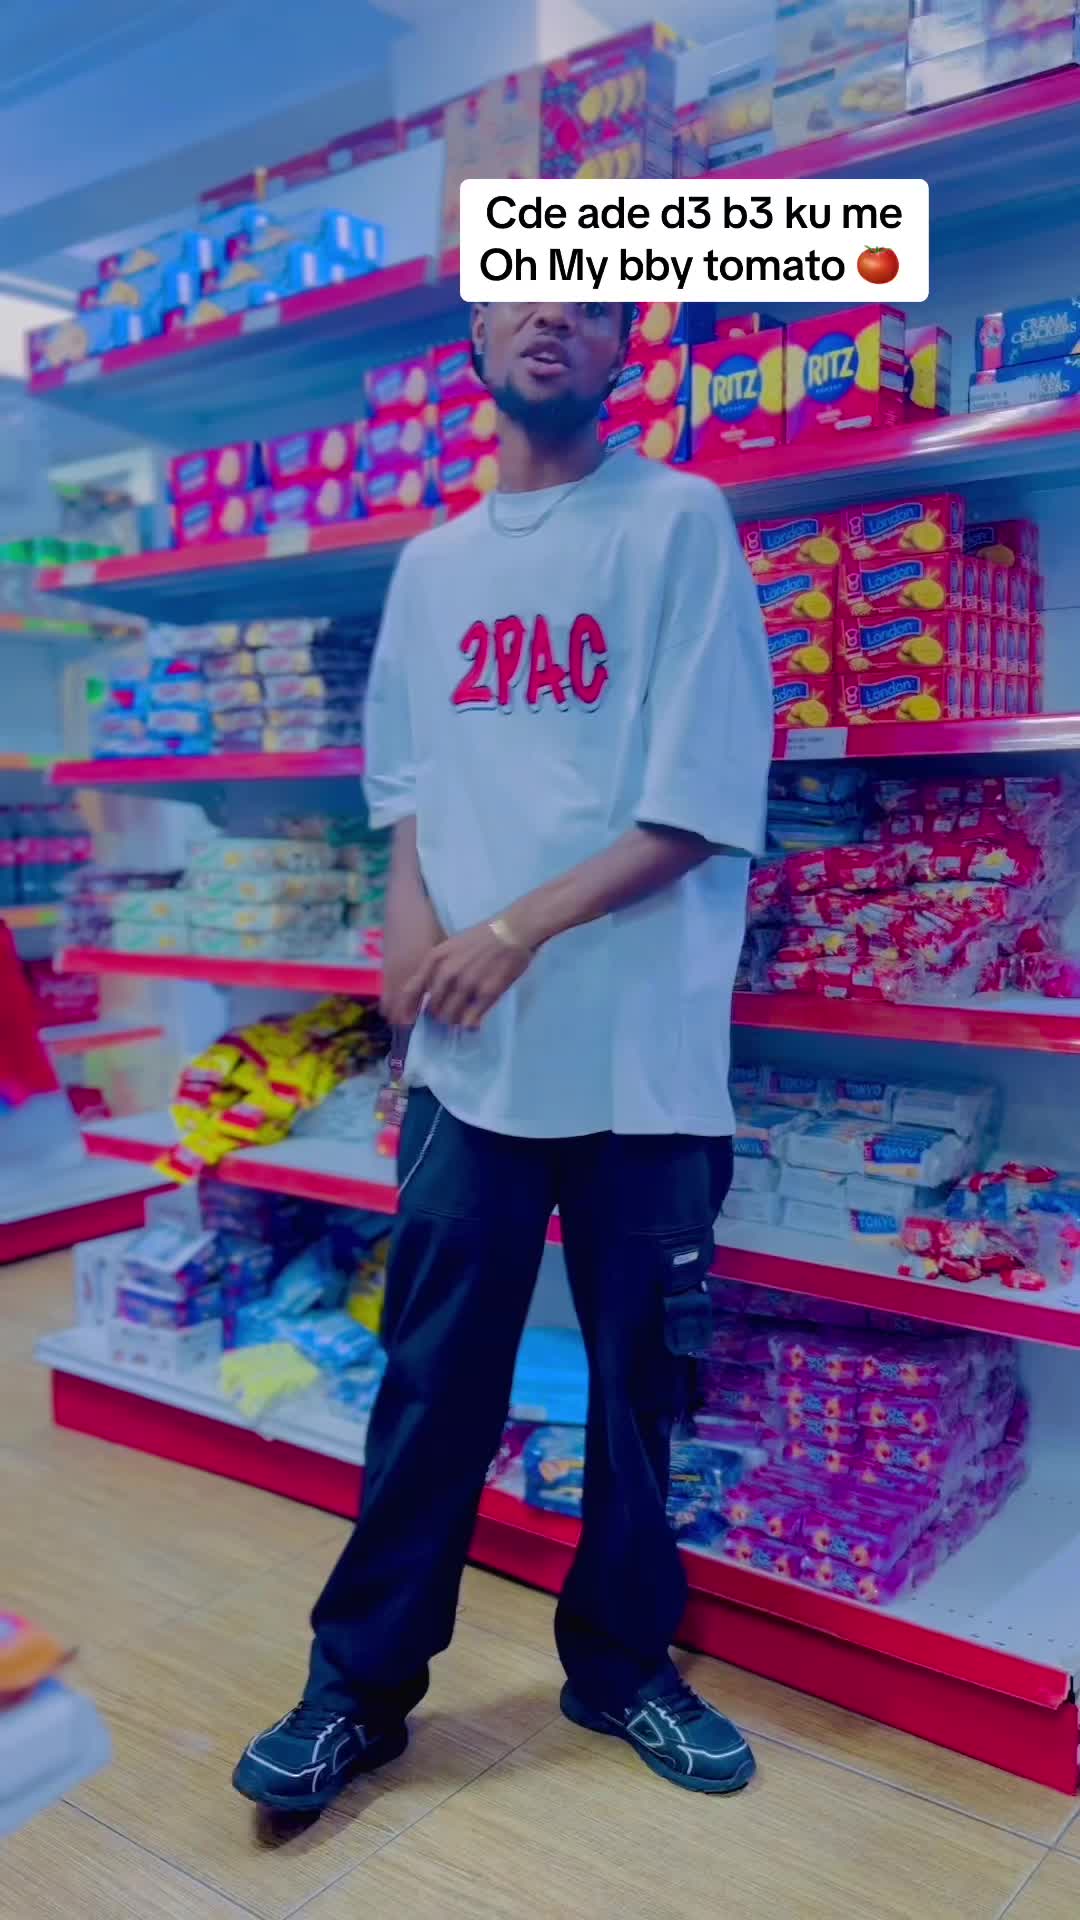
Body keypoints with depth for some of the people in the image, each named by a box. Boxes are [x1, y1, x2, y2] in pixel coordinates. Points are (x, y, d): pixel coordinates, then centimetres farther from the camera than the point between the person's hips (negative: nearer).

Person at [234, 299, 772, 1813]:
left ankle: (621, 1663, 31)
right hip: (470, 1050, 3)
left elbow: (707, 803, -8)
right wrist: (412, 917, -1)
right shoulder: (432, 566, 14)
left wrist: (518, 929, -11)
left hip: (642, 1047, -2)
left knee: (640, 1376, 10)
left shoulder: (680, 521, -1)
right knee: (434, 1377, 7)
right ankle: (362, 1683, 24)